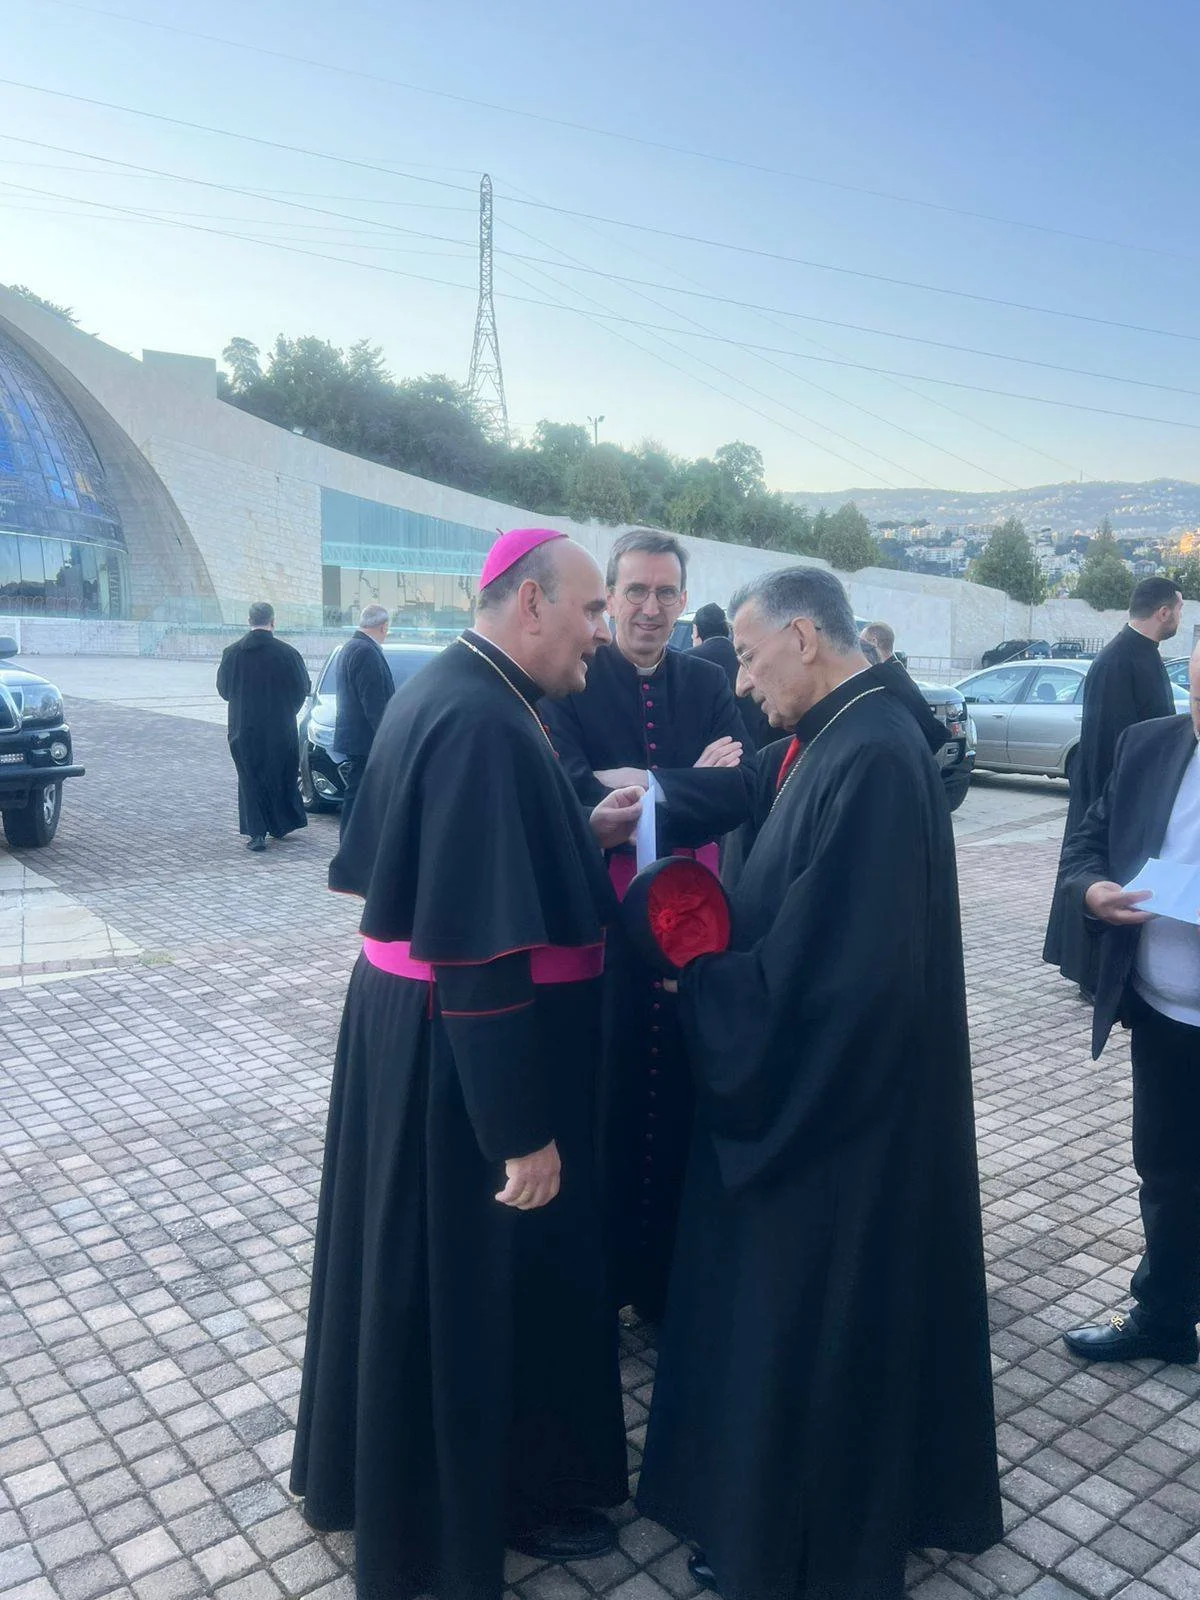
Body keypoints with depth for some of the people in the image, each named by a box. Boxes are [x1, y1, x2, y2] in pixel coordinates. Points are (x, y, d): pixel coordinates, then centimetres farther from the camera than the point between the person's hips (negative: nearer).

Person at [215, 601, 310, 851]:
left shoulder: (232, 653, -4)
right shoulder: (287, 653, -11)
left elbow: (223, 689, 6)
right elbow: (303, 689, -3)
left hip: (244, 729, 1)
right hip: (280, 728, -1)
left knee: (250, 778, 7)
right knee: (280, 776, 15)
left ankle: (256, 833, 2)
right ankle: (280, 825, 25)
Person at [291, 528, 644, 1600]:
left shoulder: (451, 692, 6)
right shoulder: (484, 722, -26)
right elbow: (481, 955, -28)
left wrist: (586, 830, 9)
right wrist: (524, 1131, -23)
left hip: (415, 1025, 10)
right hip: (467, 1053, -10)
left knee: (434, 1262, 26)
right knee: (492, 1271, 12)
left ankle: (398, 1464, 49)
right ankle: (503, 1490, 37)